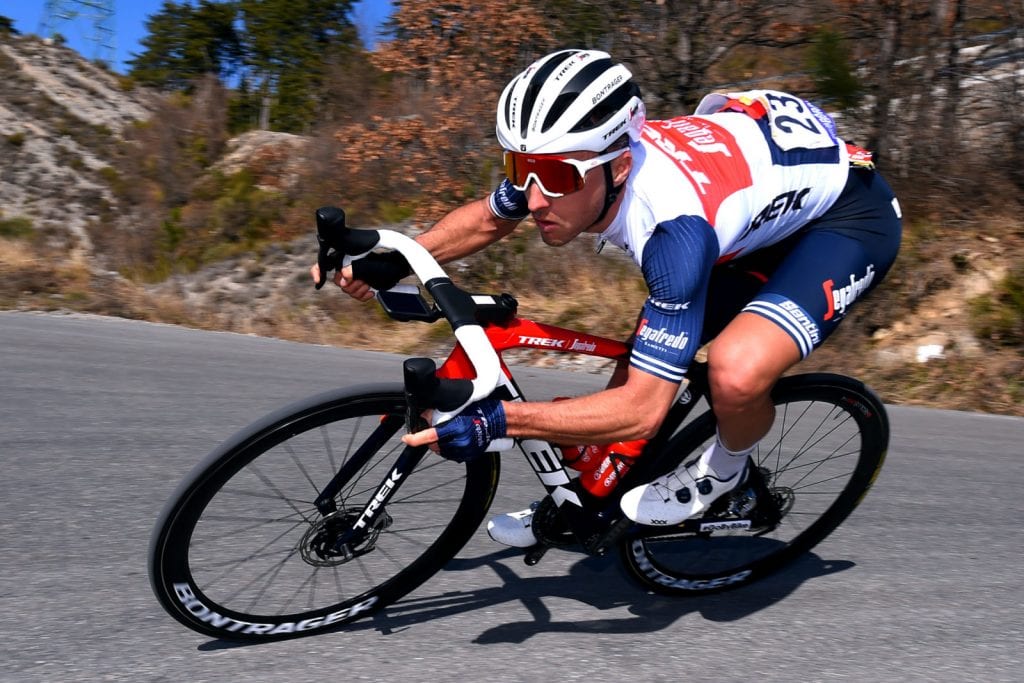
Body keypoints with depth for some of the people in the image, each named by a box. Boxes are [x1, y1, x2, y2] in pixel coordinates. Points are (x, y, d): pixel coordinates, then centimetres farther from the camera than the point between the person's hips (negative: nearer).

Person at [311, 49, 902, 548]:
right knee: (641, 361, 1)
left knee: (735, 373, -33)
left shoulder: (673, 224, -41)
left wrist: (495, 419, -41)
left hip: (850, 215, -7)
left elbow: (642, 410, -37)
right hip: (768, 211, 7)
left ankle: (727, 468, 2)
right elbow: (486, 219, 2)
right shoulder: (573, 161, -19)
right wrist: (392, 264, -9)